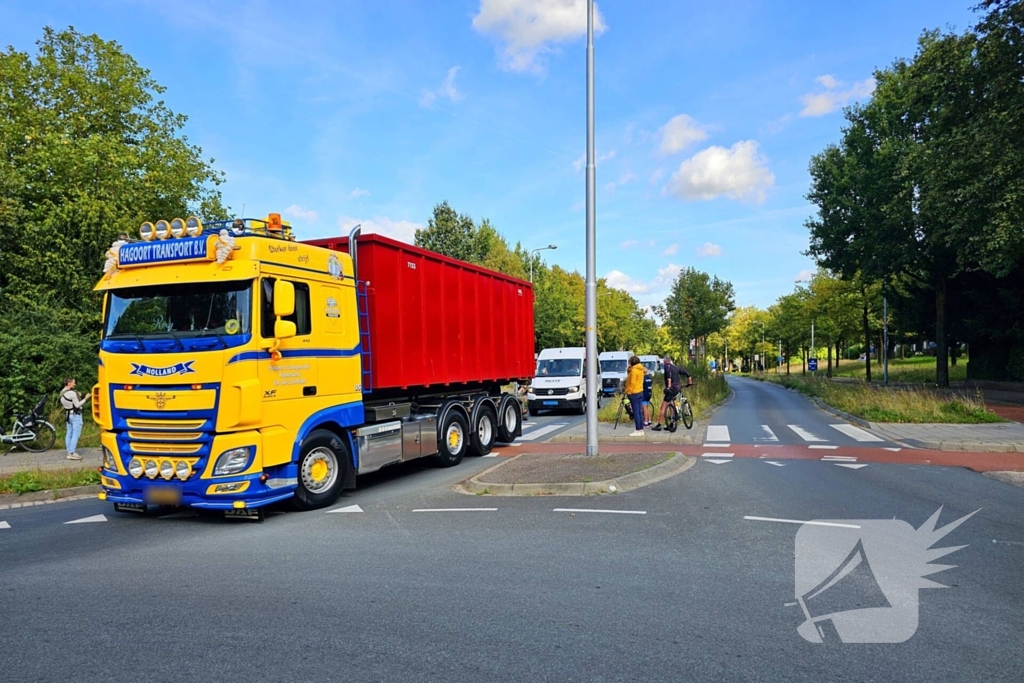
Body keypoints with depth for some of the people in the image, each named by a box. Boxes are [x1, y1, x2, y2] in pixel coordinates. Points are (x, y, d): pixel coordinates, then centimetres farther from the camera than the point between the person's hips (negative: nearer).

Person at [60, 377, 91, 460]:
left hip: (68, 415, 9)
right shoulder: (72, 393, -18)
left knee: (69, 434, 10)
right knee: (76, 434, -8)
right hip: (75, 415, -9)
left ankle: (69, 452, 13)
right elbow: (77, 405, -17)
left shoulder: (62, 393, 9)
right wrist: (85, 399, -10)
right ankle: (72, 453, -11)